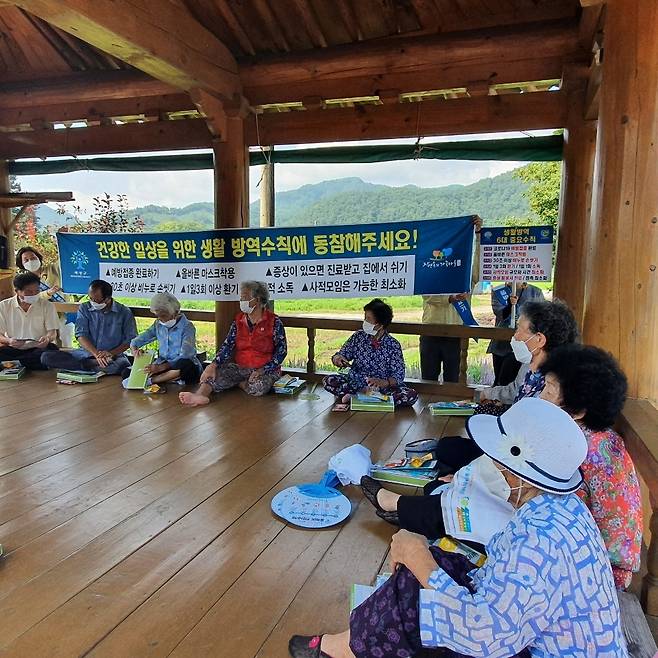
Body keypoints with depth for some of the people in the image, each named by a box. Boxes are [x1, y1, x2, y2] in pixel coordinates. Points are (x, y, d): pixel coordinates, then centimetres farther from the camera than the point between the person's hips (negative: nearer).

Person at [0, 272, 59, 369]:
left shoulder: (46, 305, 4)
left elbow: (52, 332, 3)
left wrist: (48, 338, -22)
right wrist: (9, 341, -21)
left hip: (39, 348, 1)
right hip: (13, 349, -1)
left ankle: (11, 363, -23)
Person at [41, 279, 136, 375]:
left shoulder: (124, 312, 1)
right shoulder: (84, 308, 7)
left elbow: (131, 339, 0)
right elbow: (81, 335, -2)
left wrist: (112, 353, -16)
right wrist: (96, 354, -19)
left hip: (114, 357, -2)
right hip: (86, 353, 3)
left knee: (123, 364, -40)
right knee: (47, 357, -18)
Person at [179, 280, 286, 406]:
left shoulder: (274, 322, -7)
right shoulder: (238, 320, 6)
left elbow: (281, 351, -9)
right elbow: (228, 344, -3)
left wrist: (262, 371, -19)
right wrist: (214, 365, -19)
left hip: (265, 369, -3)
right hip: (240, 367, 4)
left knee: (258, 387, -34)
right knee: (215, 374, -21)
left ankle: (237, 382, -6)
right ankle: (200, 395, -47)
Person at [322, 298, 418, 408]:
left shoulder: (393, 345, -7)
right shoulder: (358, 336, 0)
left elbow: (398, 375, -9)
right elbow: (342, 355, 5)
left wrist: (384, 382, -30)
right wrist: (337, 358, -20)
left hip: (382, 388, -1)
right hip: (355, 383, 1)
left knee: (412, 395, -28)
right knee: (328, 381, -21)